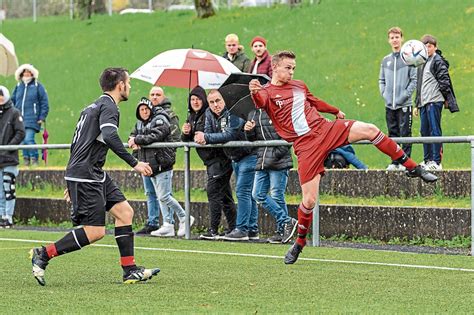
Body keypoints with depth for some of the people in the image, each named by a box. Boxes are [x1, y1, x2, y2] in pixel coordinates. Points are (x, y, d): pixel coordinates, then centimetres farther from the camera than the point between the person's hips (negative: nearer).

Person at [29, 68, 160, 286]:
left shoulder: (94, 106, 21)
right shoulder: (108, 106, -10)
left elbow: (77, 142, 25)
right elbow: (109, 136, -28)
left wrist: (73, 182, 28)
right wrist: (134, 163, -27)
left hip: (95, 175, 10)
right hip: (85, 176, -10)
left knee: (124, 211, 6)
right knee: (95, 232, -10)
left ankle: (130, 270, 5)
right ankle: (43, 255, -5)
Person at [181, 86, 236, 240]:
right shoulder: (192, 117, 14)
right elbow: (186, 140, 16)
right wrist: (185, 133, -3)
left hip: (220, 158, -9)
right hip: (211, 160, 9)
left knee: (213, 191, -13)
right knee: (224, 194, 13)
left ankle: (213, 230, -13)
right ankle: (232, 228, 19)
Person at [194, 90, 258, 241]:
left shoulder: (233, 113, -21)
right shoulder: (210, 115, 4)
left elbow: (230, 135, -31)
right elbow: (208, 134, -4)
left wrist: (206, 138, -33)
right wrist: (202, 139, -28)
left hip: (248, 156, -9)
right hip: (235, 158, 9)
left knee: (243, 191, -13)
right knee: (246, 193, 11)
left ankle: (242, 229, -13)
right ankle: (252, 230, 15)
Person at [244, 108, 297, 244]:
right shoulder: (253, 114, 14)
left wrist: (275, 155, -15)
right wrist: (249, 131, -3)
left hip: (279, 163, -8)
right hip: (262, 162, 8)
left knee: (277, 196, -5)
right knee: (258, 194, 2)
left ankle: (282, 231, 6)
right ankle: (286, 221, 8)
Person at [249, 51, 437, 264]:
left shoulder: (299, 86, 15)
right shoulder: (267, 92, -3)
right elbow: (260, 101, -28)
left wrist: (335, 111, 47)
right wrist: (254, 92, -51)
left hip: (325, 129, 4)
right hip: (306, 147, -4)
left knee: (370, 130, -15)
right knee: (309, 200, -10)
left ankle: (412, 168, -4)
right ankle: (299, 242, 15)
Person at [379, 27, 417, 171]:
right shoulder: (385, 60, 12)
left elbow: (415, 79, -6)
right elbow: (381, 80, 17)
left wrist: (405, 95, -13)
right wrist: (384, 94, 2)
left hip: (404, 105, -5)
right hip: (389, 105, 5)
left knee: (405, 134, -4)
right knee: (392, 135, 8)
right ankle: (394, 162, 13)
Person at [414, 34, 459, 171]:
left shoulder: (438, 61, -5)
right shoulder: (422, 63, 20)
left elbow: (444, 81, -10)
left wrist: (445, 98, -7)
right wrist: (417, 104, 22)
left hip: (434, 102, -9)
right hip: (424, 103, 9)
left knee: (435, 131, -10)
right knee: (424, 131, 10)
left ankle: (437, 162, -12)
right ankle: (427, 160, 16)